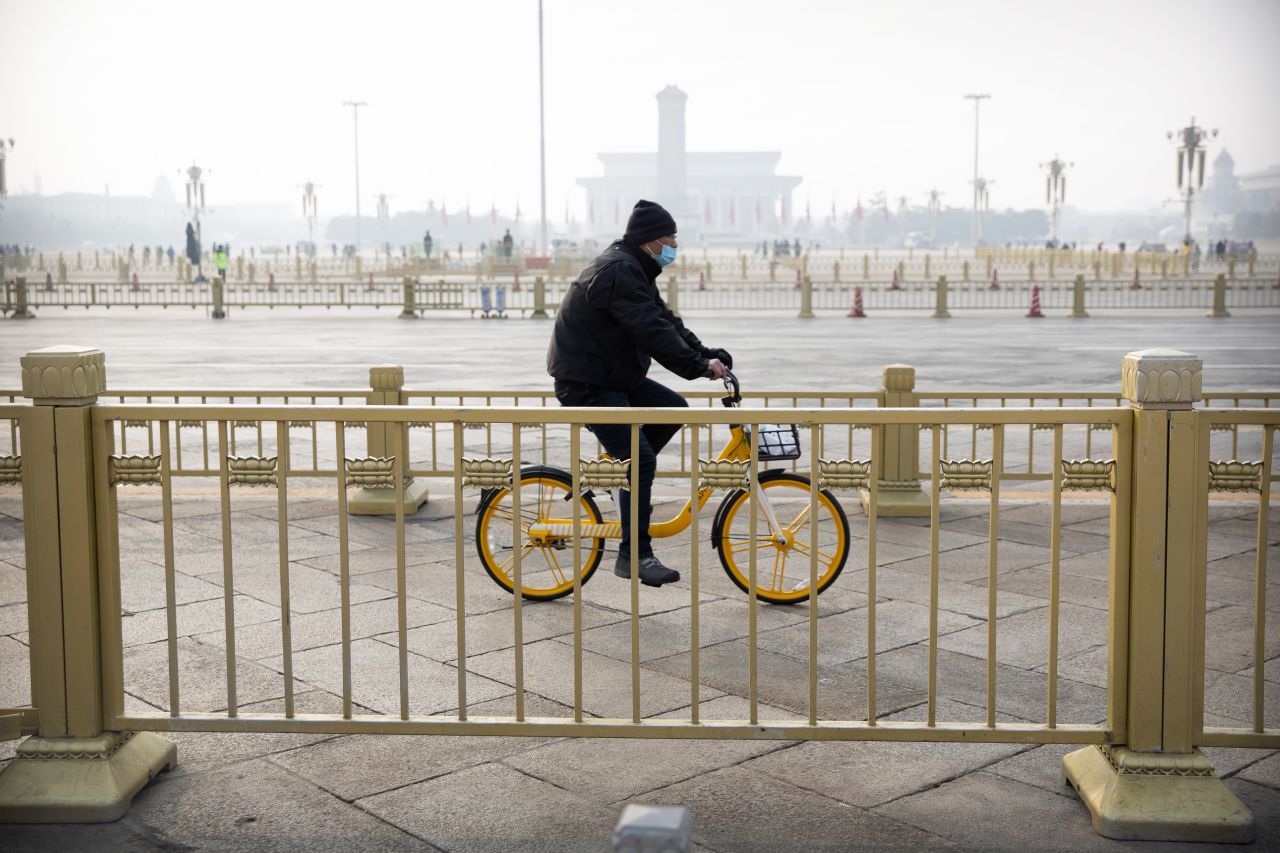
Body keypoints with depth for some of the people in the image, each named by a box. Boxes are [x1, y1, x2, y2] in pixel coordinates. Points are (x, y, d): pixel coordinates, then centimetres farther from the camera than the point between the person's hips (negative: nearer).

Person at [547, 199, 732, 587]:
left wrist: (706, 355, 0)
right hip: (584, 383, -10)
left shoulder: (636, 270, 14)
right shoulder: (619, 271, -20)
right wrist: (699, 365, -28)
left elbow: (666, 321, 12)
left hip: (613, 374, 10)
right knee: (641, 459, -14)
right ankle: (634, 556, -9)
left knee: (672, 408, 6)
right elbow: (653, 332, -28)